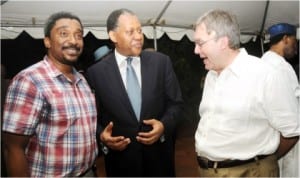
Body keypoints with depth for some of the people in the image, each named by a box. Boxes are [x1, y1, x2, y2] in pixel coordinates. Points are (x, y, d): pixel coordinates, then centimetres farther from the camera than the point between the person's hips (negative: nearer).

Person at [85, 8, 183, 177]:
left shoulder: (161, 62, -3)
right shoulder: (96, 72, -5)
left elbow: (176, 103, 2)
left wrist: (164, 125, -15)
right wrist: (102, 136, -17)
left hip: (159, 154, 2)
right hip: (121, 158, -1)